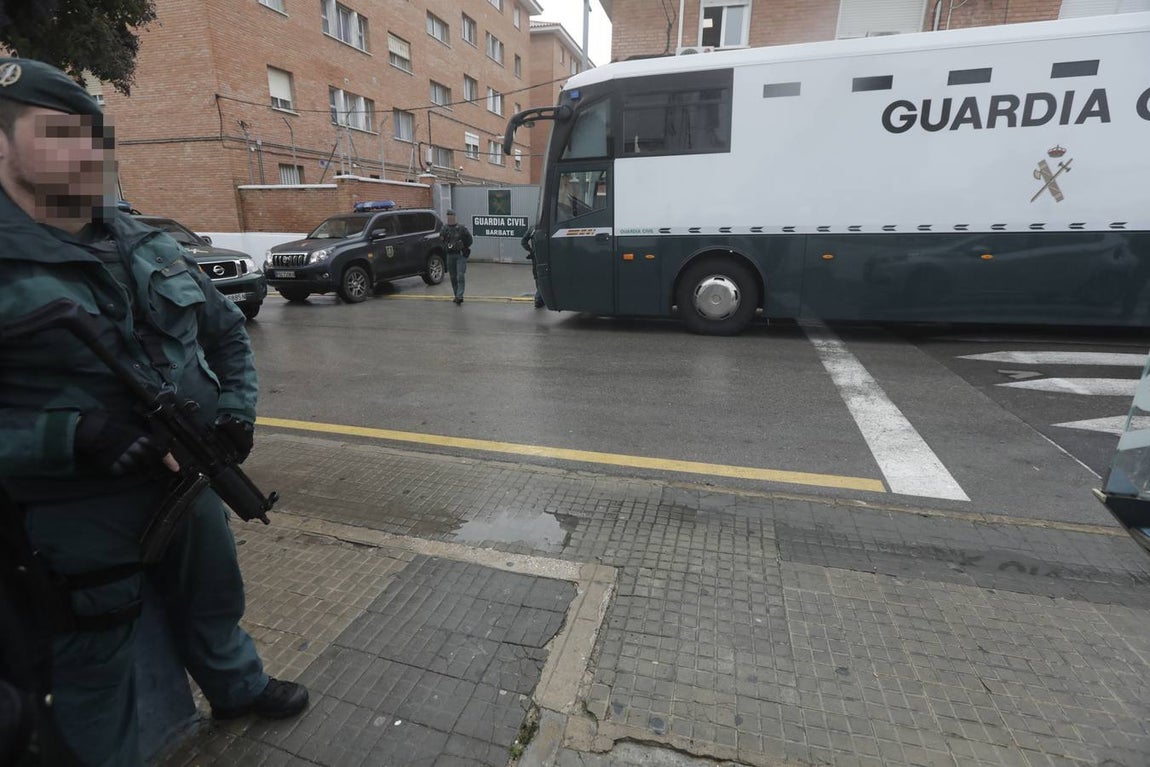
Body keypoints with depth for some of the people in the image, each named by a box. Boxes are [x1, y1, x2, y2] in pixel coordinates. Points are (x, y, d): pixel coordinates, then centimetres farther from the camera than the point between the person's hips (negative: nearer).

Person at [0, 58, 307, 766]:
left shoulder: (152, 248, 3)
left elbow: (227, 330, 12)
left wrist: (237, 408, -3)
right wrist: (72, 435, -28)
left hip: (190, 479, 6)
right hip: (79, 515, -5)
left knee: (214, 599, 26)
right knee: (97, 661, 16)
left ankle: (238, 688, 52)